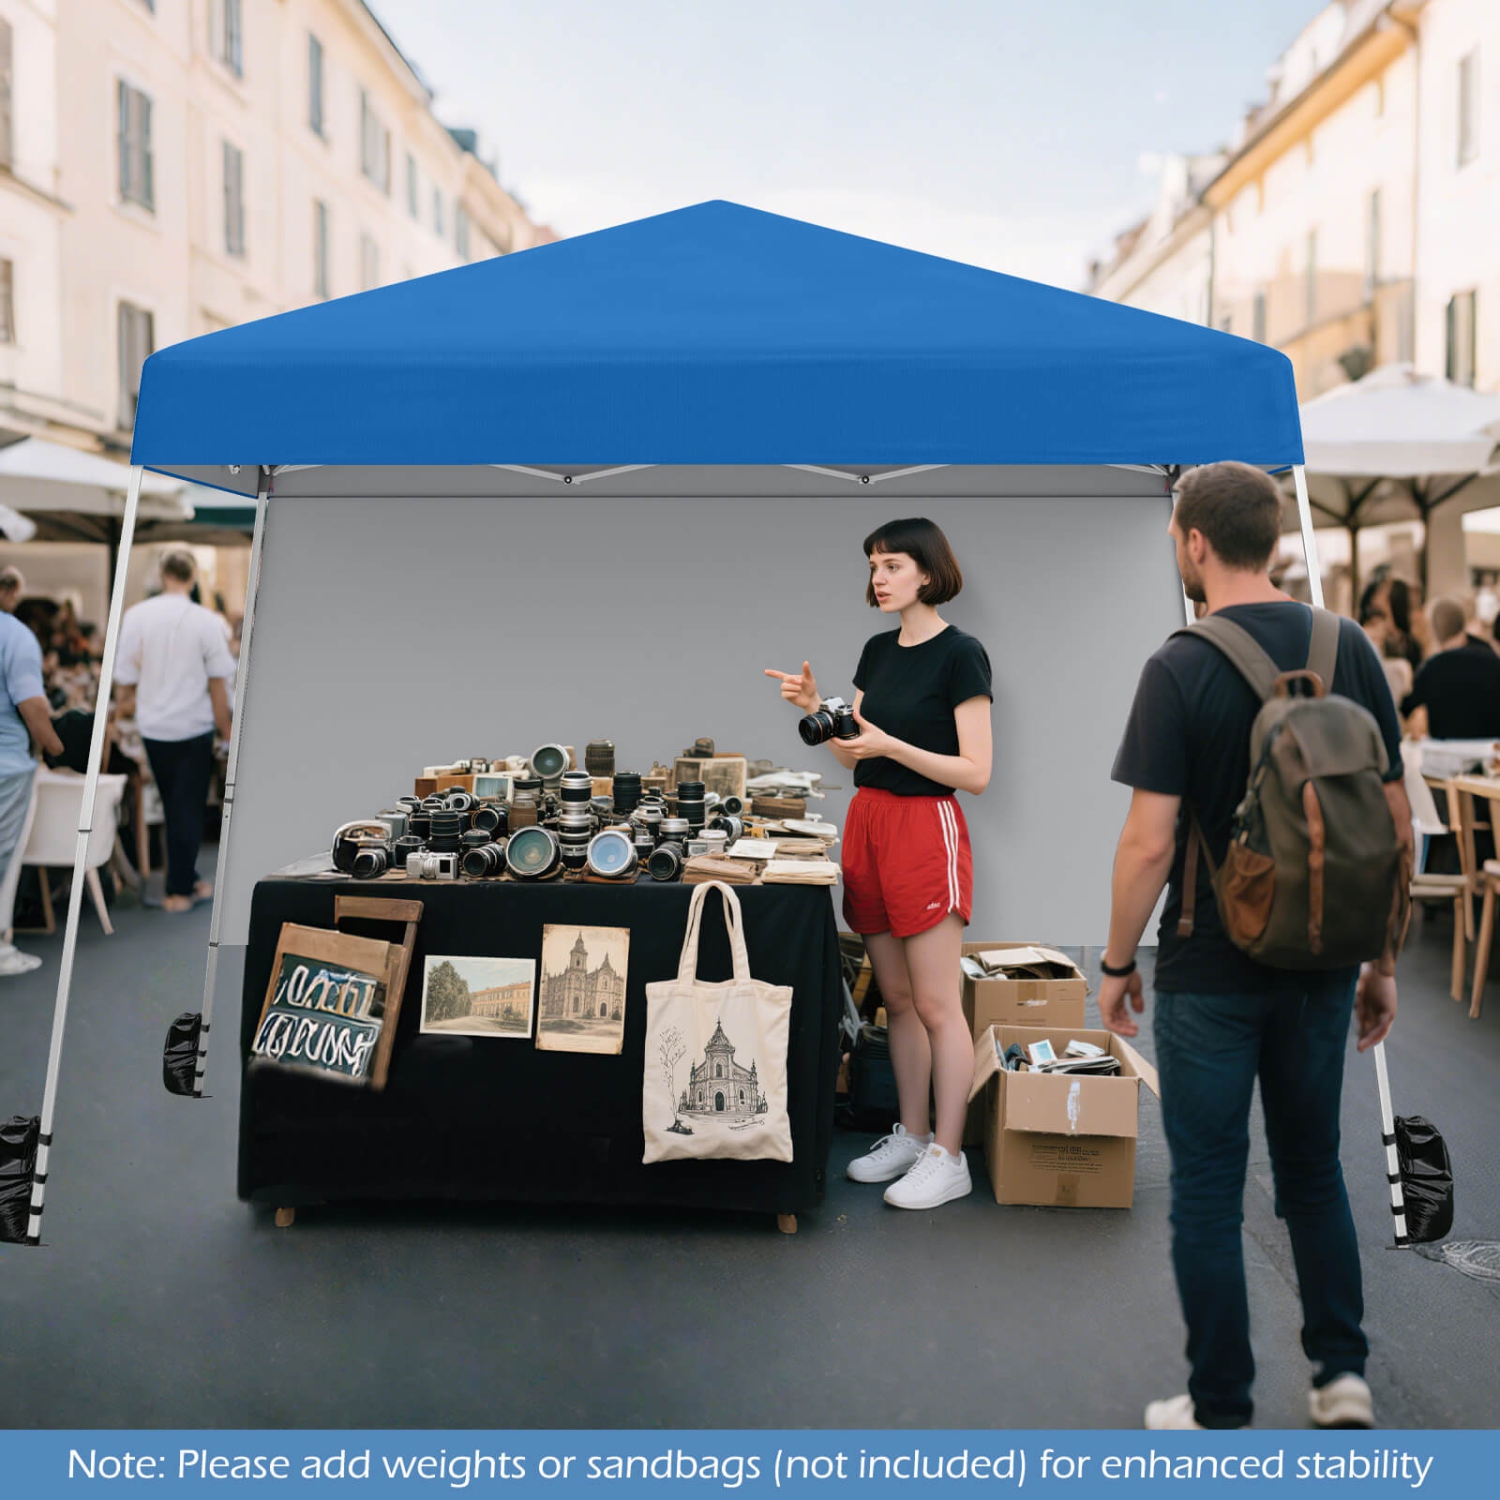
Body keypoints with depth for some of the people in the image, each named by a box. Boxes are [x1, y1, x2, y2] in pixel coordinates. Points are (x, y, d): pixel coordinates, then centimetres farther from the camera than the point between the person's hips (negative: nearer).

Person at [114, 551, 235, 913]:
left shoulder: (136, 616, -6)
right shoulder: (205, 621, -11)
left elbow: (125, 677, -1)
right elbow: (218, 684, -8)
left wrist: (126, 704, 20)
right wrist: (226, 731, 2)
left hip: (153, 727, 3)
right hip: (194, 727, -3)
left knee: (173, 807, 17)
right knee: (189, 810, 5)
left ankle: (186, 881, 25)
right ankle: (179, 889, 6)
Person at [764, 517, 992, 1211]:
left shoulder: (960, 654, -10)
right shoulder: (878, 650, 12)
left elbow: (976, 772, -14)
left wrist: (890, 745, -21)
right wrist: (815, 708, -1)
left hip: (925, 827, -7)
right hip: (867, 819, 8)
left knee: (935, 1004, -2)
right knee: (896, 997, 13)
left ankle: (948, 1159, 6)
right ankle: (911, 1135, 24)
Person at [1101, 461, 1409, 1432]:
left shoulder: (1182, 668, -15)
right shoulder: (1351, 649, 0)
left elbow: (1151, 843, -18)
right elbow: (1397, 823, 2)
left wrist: (1117, 964, -4)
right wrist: (1385, 961, 11)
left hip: (1212, 975, -5)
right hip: (1321, 967, 5)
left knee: (1209, 1190, 7)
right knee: (1314, 1169, 22)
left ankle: (1221, 1416, 18)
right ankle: (1343, 1372, 23)